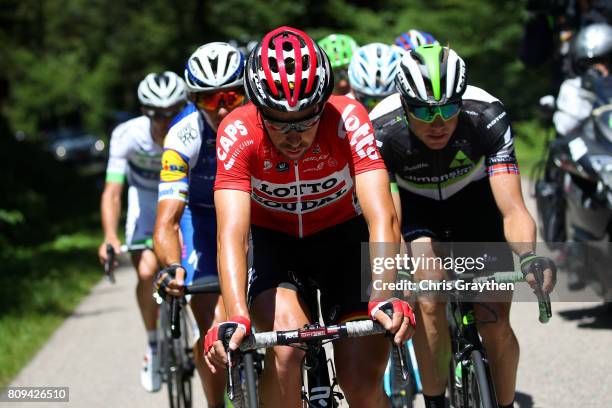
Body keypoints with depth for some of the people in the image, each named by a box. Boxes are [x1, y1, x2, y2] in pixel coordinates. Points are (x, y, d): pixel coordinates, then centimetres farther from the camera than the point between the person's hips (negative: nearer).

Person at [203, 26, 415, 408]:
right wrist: (236, 318, -52)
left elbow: (382, 218, -36)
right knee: (286, 350, -28)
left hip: (342, 236, 1)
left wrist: (383, 297, -53)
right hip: (272, 239, 0)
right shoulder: (238, 133, -29)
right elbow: (232, 232, -37)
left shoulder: (348, 118, -29)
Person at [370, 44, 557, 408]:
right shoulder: (383, 131, -33)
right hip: (415, 204, -1)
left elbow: (512, 209, -39)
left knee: (495, 324, -8)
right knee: (430, 298, -27)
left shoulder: (487, 117, -33)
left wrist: (528, 256, -58)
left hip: (474, 198, 1)